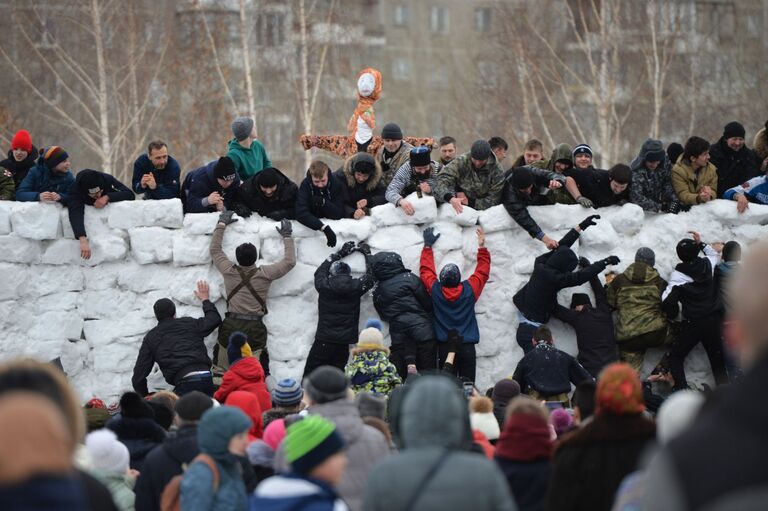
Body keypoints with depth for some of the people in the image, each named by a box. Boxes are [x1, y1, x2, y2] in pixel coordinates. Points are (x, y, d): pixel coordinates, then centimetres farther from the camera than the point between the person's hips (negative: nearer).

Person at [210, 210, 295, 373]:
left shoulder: (229, 271, 2)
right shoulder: (265, 274, -3)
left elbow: (215, 249, 19)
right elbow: (290, 261, 9)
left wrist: (221, 224, 28)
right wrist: (287, 237, 20)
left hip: (230, 326, 2)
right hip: (254, 328, -2)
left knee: (221, 370, 8)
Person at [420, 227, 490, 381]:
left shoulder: (436, 291, -6)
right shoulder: (469, 290, -6)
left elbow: (426, 270, 10)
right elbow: (483, 271, 9)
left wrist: (427, 245, 22)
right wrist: (482, 246, 16)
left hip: (444, 346, 1)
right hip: (467, 346, -1)